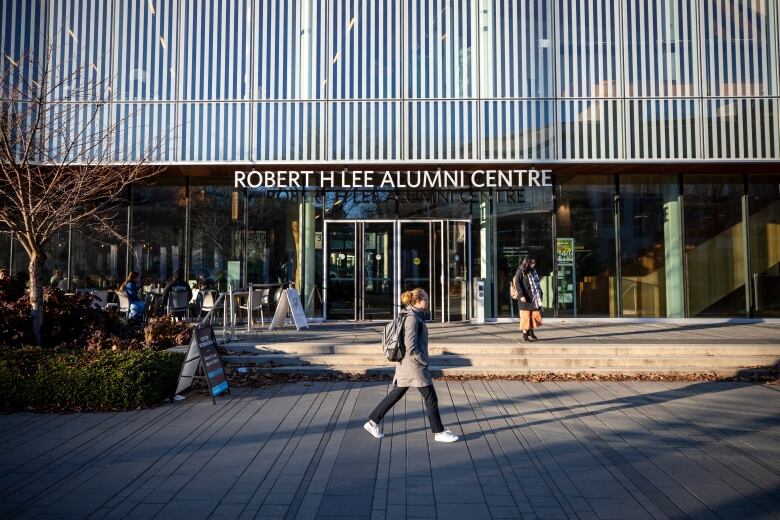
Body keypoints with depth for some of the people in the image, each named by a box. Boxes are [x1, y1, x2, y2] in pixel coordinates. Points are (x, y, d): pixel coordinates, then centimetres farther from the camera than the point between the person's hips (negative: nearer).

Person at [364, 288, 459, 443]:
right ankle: (439, 432, 13)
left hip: (405, 365, 10)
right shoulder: (412, 318, -19)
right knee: (430, 397, 2)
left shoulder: (415, 316, 11)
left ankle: (372, 422, 22)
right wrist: (424, 361, -12)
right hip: (414, 365, -10)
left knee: (396, 394, 16)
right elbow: (411, 348, -24)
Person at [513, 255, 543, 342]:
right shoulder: (521, 271, -6)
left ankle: (531, 332, 21)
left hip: (534, 297, 6)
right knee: (526, 316, -3)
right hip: (525, 298, -6)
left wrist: (540, 294, 15)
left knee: (535, 315, 6)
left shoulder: (533, 271, 14)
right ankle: (525, 334, 5)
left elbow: (537, 283, 21)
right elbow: (517, 283, -12)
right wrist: (521, 295, -19)